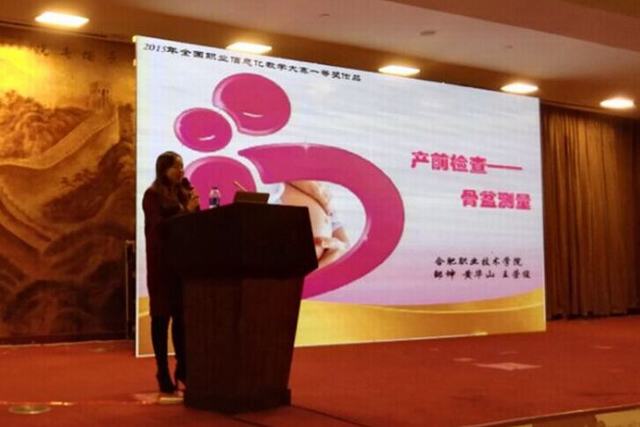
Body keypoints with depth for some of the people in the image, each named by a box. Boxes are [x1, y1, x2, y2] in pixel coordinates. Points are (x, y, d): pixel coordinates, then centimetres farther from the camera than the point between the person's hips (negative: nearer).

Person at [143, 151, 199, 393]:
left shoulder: (186, 192, 11)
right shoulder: (153, 195, -5)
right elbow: (159, 226, -16)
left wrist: (195, 210, -6)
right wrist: (187, 211, -19)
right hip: (162, 263, -5)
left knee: (183, 315, 6)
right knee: (162, 316, 2)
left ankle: (183, 368, 18)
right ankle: (163, 374, 8)